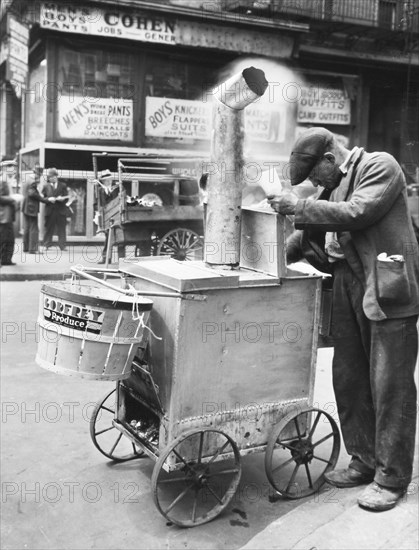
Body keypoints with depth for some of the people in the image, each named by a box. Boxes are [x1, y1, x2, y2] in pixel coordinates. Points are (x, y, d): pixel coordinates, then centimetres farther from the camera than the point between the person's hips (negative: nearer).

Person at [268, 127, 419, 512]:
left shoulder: (381, 167, -5)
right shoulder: (335, 186, 17)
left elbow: (356, 213, -19)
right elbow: (317, 235, 19)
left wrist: (300, 206, -16)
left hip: (388, 291, -8)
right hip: (350, 293, 8)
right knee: (349, 381, 10)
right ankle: (364, 462, 25)